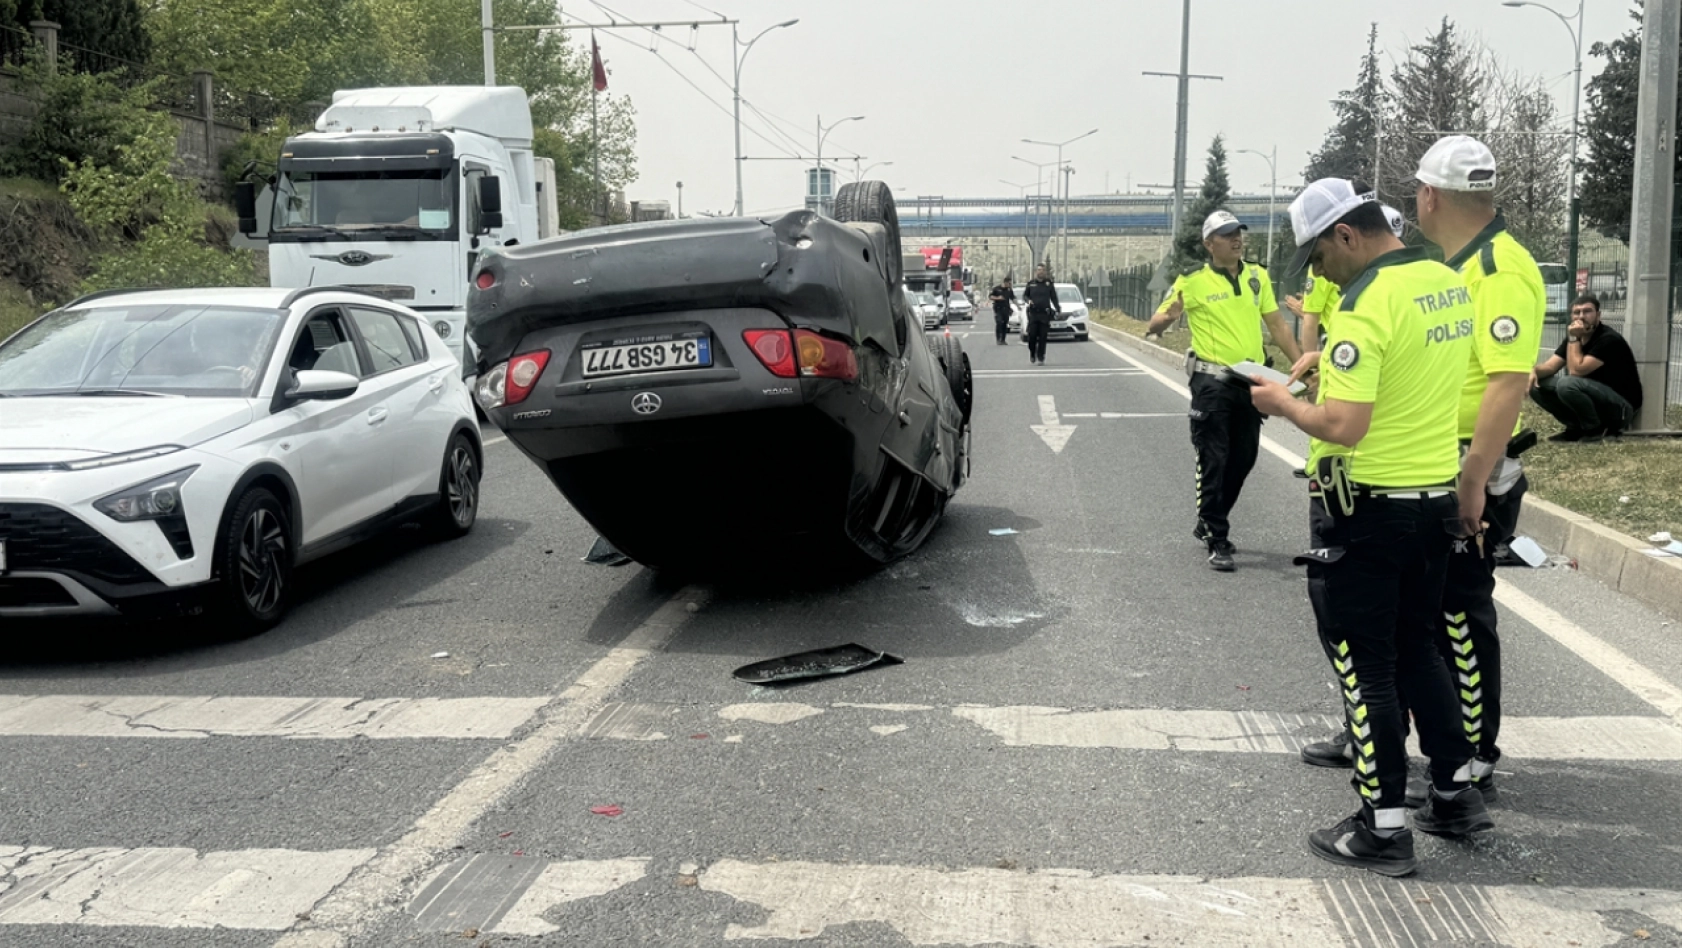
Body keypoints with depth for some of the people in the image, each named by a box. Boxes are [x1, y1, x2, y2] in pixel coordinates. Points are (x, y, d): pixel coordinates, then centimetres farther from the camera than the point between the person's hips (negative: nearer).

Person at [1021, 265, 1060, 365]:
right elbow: (1024, 295, 14)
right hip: (1033, 313, 0)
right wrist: (1028, 300, -8)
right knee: (1032, 335, -6)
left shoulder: (1048, 283, 7)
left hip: (1045, 314, 0)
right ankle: (1032, 355, 15)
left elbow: (1054, 298, 9)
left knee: (1043, 337, -2)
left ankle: (1041, 358, 2)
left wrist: (1058, 309, -1)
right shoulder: (1031, 284, 8)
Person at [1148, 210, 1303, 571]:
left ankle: (1208, 524, 30)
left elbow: (1277, 324, 12)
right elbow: (1154, 325, -5)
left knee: (1243, 459, 12)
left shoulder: (1257, 276, 7)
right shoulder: (1193, 281, -7)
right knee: (1214, 461, -4)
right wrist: (1168, 317, -29)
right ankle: (1217, 542, 2)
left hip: (1251, 380, 5)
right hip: (1213, 381, -5)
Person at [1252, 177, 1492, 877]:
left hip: (1371, 510, -8)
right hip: (1437, 497, 8)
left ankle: (1383, 828, 11)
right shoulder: (1450, 285, 6)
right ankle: (1456, 792, 30)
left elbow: (1342, 427, -27)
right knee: (1417, 647, 22)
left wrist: (1284, 403, -10)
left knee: (1366, 666, 3)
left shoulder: (1366, 305, -21)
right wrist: (1335, 359, 13)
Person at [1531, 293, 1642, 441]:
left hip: (1622, 406, -8)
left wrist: (1573, 338, -19)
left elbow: (1576, 370, -26)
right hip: (1595, 397, 8)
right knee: (1538, 384, -7)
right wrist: (1534, 371, -23)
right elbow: (1550, 367, -1)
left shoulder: (1608, 339, -19)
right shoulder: (1576, 337, 6)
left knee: (1567, 384, -33)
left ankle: (1596, 429, -11)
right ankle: (1577, 427, 2)